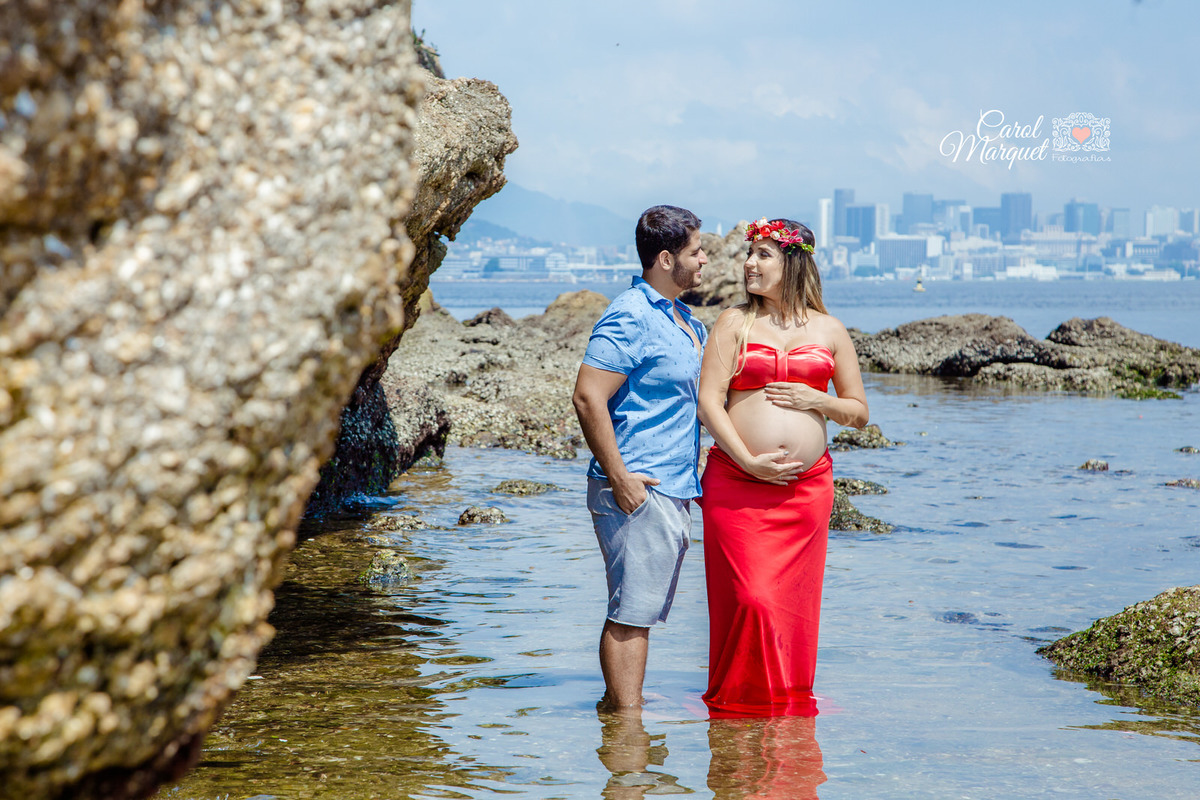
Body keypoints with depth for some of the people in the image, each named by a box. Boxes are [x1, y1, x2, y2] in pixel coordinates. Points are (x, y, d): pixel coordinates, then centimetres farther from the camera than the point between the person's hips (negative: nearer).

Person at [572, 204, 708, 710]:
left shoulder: (686, 322, 18)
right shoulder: (629, 318, -12)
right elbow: (588, 398, -19)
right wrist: (619, 477, -20)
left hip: (675, 492, 9)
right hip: (638, 490, -9)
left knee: (642, 610, 13)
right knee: (631, 611, -7)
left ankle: (617, 702, 20)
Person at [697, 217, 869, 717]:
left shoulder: (829, 331, 11)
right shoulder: (735, 323, 5)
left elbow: (859, 413, 14)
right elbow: (708, 402, -3)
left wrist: (817, 400, -6)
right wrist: (749, 461, -13)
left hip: (807, 487, 2)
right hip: (736, 484, -2)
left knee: (794, 604, 4)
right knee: (749, 599, -8)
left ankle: (790, 704, 16)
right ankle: (737, 704, 6)